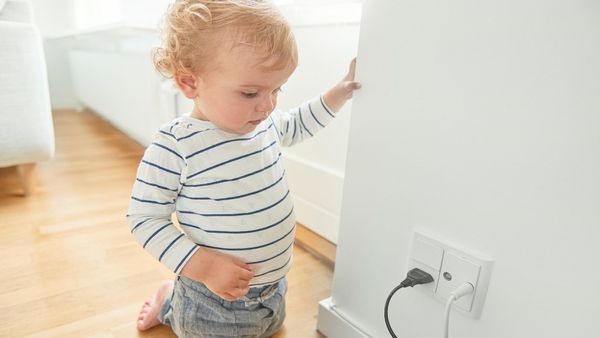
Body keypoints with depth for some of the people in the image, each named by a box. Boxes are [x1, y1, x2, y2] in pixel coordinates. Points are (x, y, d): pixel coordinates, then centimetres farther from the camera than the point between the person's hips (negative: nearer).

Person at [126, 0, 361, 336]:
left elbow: (296, 126, 15)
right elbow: (144, 218, -19)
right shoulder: (174, 147, -27)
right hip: (213, 307, -6)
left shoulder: (265, 122, -7)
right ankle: (170, 301, 40)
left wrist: (340, 92, 5)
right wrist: (202, 265, -29)